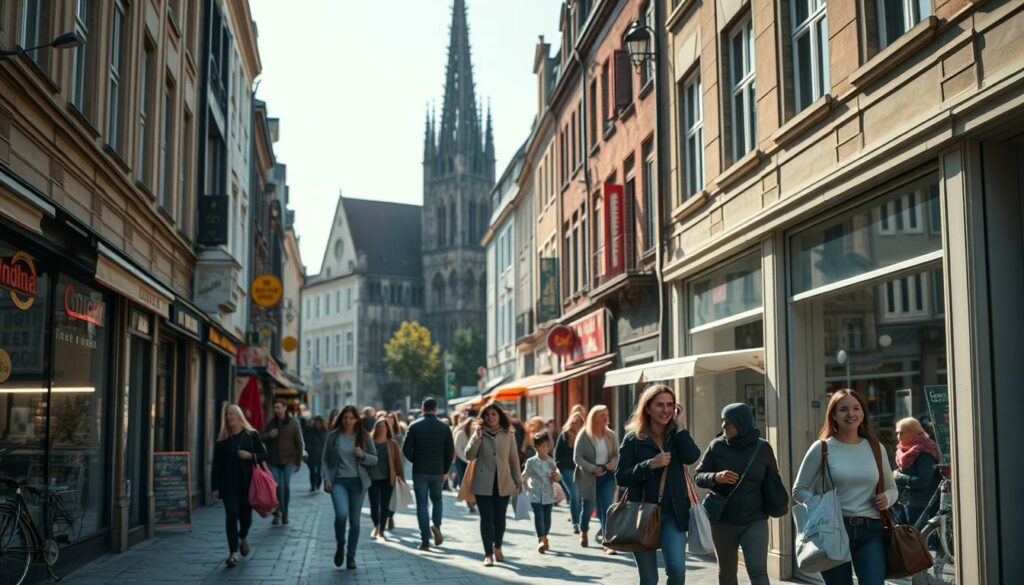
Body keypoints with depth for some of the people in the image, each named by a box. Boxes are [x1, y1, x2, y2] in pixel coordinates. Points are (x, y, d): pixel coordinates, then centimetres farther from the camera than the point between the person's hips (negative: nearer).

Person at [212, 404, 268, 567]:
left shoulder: (251, 435, 2)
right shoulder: (222, 439, 5)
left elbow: (263, 455, 5)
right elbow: (216, 464, 3)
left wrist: (250, 456, -15)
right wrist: (215, 486, -2)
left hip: (247, 482, 0)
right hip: (228, 484, 0)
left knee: (246, 515, 7)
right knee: (231, 515, -9)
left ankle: (243, 537, 41)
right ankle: (233, 553, -6)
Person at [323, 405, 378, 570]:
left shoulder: (364, 436, 4)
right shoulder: (333, 436, 2)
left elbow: (375, 460, 7)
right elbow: (326, 460, 6)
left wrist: (363, 455, -12)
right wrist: (327, 479, -5)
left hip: (358, 482, 1)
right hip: (338, 481, -1)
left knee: (354, 520, 5)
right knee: (341, 513, -21)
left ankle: (351, 556, 20)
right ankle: (340, 546, 6)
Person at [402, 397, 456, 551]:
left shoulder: (414, 426, -4)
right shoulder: (444, 428, -1)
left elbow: (406, 449, -6)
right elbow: (450, 452, 0)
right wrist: (445, 470, 10)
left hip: (419, 471, -1)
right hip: (438, 471, 1)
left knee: (422, 504, 5)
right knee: (437, 499, 21)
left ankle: (425, 540, 0)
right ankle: (436, 525, -4)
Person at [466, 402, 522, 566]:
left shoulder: (508, 434, 5)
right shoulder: (479, 433, 3)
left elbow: (514, 459, 9)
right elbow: (469, 455, -6)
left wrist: (518, 480, 9)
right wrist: (477, 437, -15)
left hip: (503, 483, 1)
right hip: (483, 483, -1)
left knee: (500, 518, 5)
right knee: (487, 518, -3)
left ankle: (497, 547, 30)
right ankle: (488, 554, 3)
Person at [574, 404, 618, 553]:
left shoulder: (611, 435, 3)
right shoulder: (584, 435, -7)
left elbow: (617, 454, 9)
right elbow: (577, 457, -9)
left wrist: (613, 463, -13)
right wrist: (592, 468, -20)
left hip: (607, 475, 2)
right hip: (589, 477, -2)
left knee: (606, 508, -8)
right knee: (588, 507, 12)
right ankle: (583, 531, 42)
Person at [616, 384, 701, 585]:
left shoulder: (676, 436, 7)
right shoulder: (634, 439, 0)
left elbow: (692, 457, -13)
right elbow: (620, 477, -5)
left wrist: (680, 425, -10)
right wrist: (651, 464, -16)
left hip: (672, 515, 1)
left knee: (677, 568, -15)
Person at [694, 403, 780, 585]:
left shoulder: (763, 448, -4)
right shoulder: (717, 446, -4)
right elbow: (698, 476, 0)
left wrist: (768, 505, -1)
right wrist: (716, 477, -20)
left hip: (755, 522, -2)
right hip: (723, 522, 2)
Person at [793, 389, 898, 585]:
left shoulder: (876, 448, 9)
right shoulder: (821, 448, 0)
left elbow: (891, 488, 21)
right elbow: (799, 490, 3)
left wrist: (887, 498, -2)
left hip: (870, 531, 2)